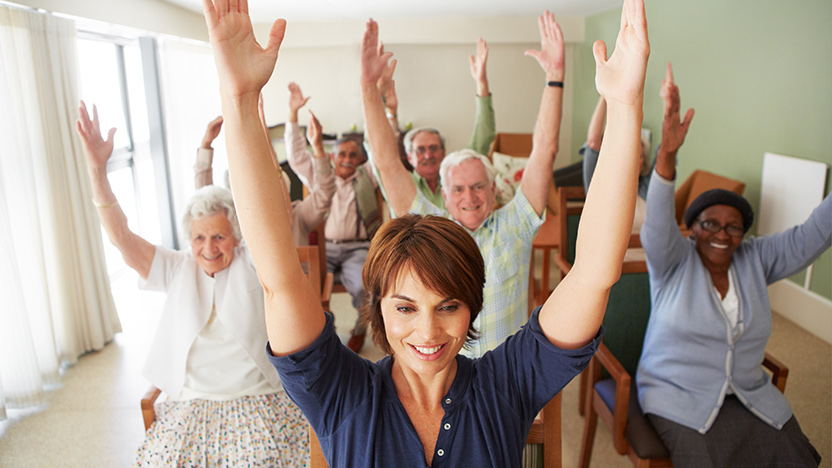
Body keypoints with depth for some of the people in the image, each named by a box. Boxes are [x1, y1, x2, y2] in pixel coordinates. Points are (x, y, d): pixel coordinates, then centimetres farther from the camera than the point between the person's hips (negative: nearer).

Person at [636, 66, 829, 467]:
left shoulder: (756, 260, 6)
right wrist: (667, 153, -41)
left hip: (750, 396, 5)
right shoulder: (674, 261, -7)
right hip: (678, 397, -4)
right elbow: (658, 224, -25)